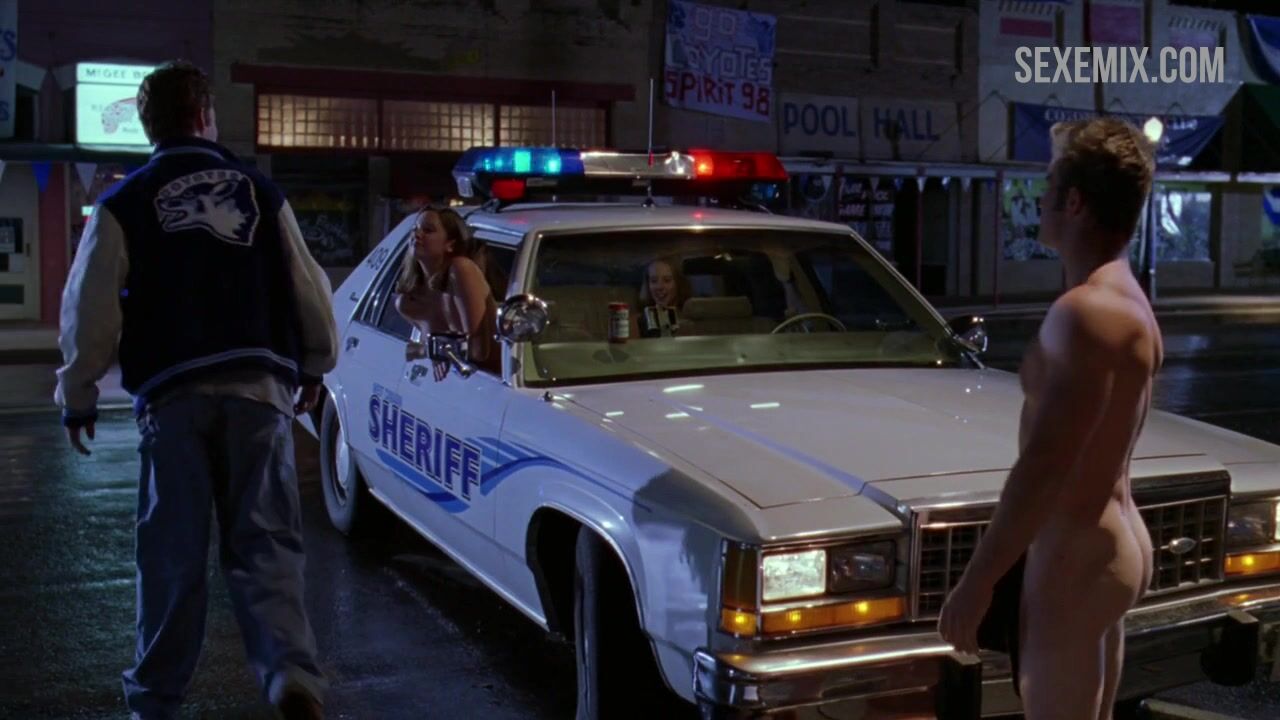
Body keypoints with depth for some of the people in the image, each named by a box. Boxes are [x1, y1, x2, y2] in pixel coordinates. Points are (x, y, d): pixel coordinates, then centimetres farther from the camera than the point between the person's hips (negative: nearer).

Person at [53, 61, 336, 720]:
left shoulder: (123, 205, 3)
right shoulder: (259, 192, 8)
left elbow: (89, 309, 0)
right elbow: (309, 289, 10)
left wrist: (77, 395, 11)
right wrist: (314, 366, 24)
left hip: (173, 394, -1)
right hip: (259, 386, 1)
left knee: (172, 552, 8)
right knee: (265, 541, 4)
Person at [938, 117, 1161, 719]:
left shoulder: (1085, 311, -21)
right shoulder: (1129, 301, 12)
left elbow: (1046, 465, -26)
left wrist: (976, 580, -21)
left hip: (1074, 559, -10)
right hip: (1108, 545, 10)